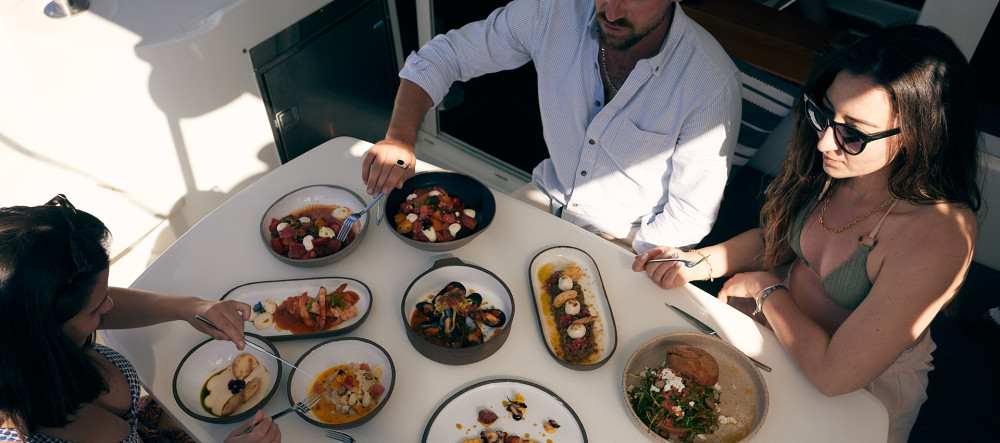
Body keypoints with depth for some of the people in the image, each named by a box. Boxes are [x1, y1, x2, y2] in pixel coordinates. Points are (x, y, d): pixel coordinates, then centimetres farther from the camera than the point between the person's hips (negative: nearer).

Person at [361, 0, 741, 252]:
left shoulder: (712, 82, -27)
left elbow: (689, 217, -17)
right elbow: (442, 54, -7)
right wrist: (400, 137, -24)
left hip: (630, 245, -3)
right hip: (546, 199, 3)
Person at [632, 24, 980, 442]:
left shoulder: (937, 238, -34)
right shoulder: (829, 165, -15)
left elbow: (833, 374, -30)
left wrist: (765, 288, -17)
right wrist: (699, 262, -11)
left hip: (859, 391, -5)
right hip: (784, 323, 5)